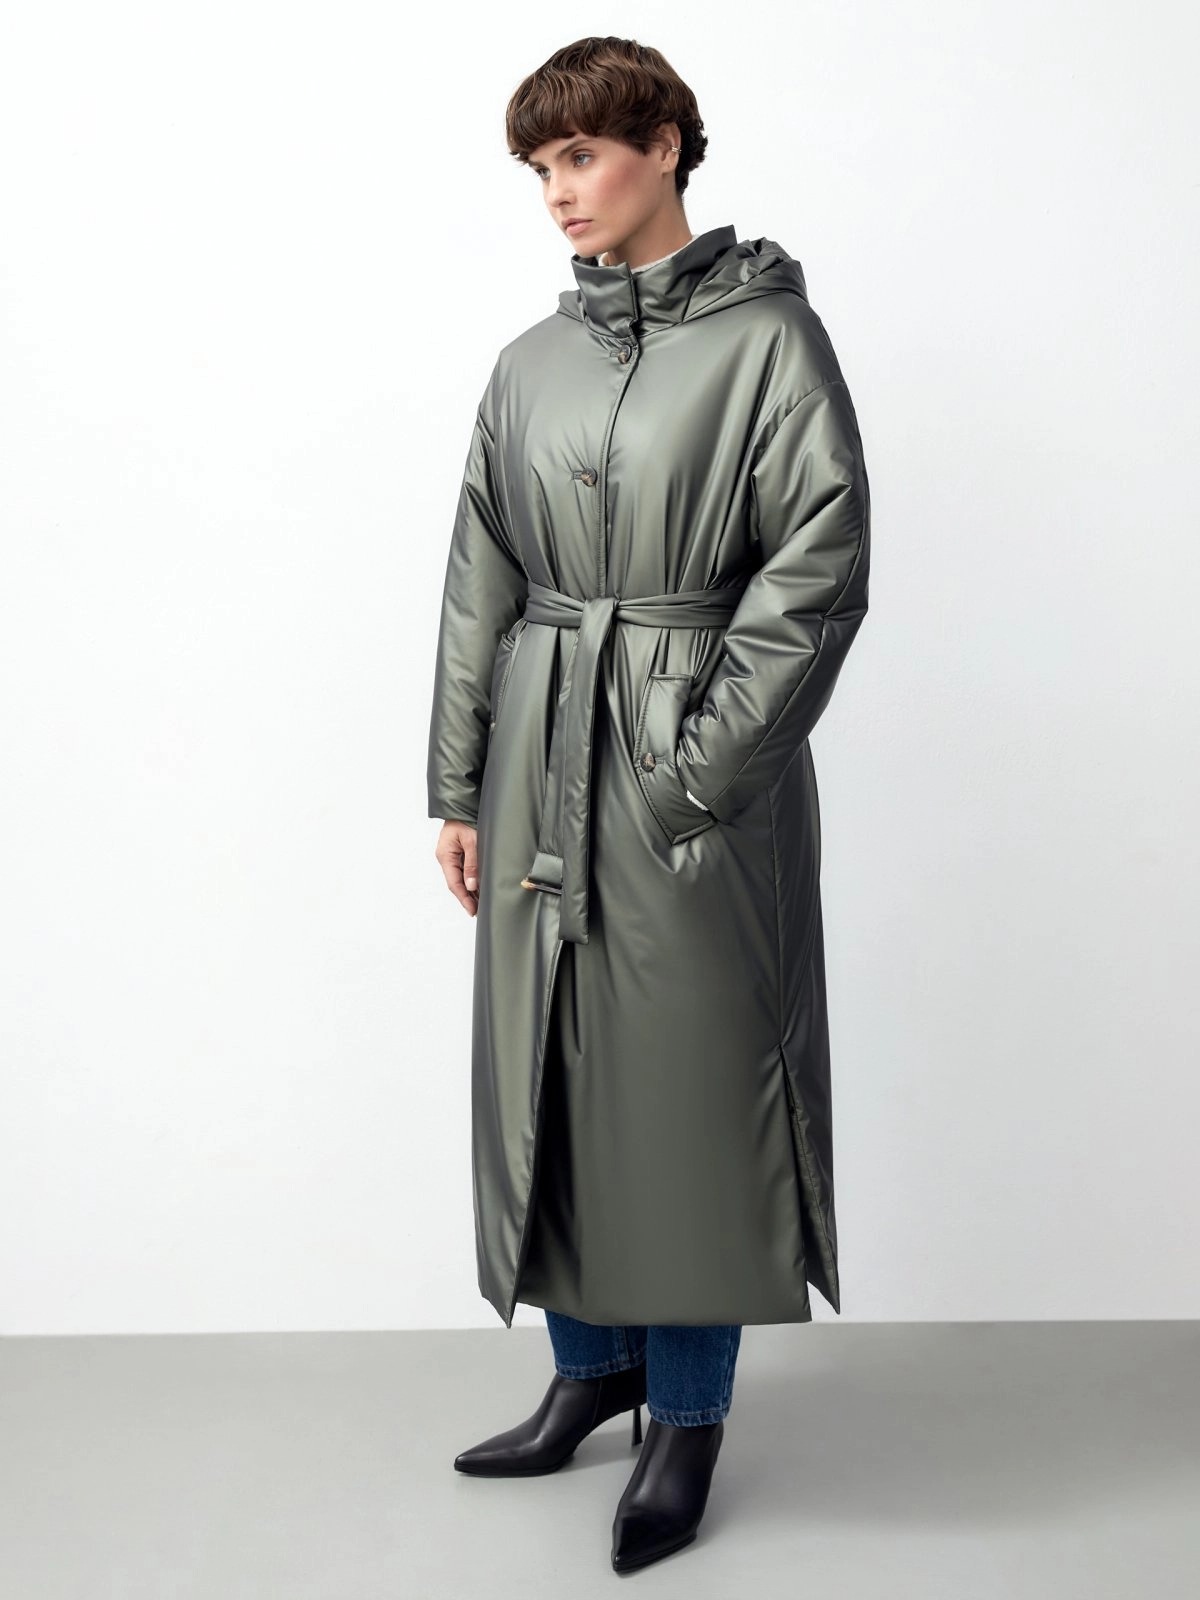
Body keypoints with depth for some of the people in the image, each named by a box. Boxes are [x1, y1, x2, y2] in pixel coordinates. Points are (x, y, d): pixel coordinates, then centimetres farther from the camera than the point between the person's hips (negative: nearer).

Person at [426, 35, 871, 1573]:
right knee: (546, 1059, 11)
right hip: (542, 756, 5)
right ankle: (590, 1360, 31)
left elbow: (820, 564, -11)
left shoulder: (770, 337, -3)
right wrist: (460, 786, 8)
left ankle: (688, 1408, 19)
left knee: (689, 1069, 2)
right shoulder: (531, 363, 11)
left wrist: (706, 764, -15)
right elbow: (479, 584, 12)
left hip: (695, 763, -5)